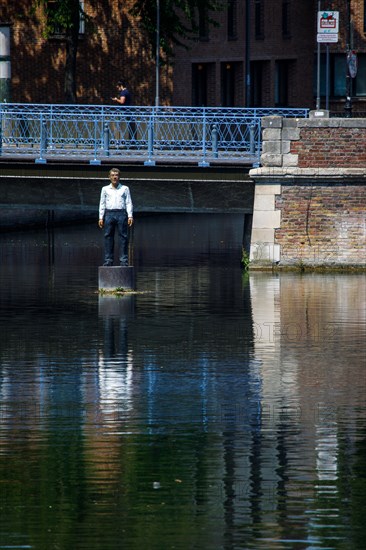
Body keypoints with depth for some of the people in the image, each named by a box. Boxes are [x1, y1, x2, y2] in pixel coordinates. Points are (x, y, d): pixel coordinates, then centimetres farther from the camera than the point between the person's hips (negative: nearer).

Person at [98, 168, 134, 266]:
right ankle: (108, 261, -3)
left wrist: (130, 216, -2)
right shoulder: (105, 189, 16)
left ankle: (124, 261, -7)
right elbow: (102, 204, 15)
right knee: (108, 237, -3)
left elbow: (129, 203, 10)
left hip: (121, 214, -1)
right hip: (109, 213, 1)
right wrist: (101, 218, 6)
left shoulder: (125, 189, 13)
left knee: (123, 237, -6)